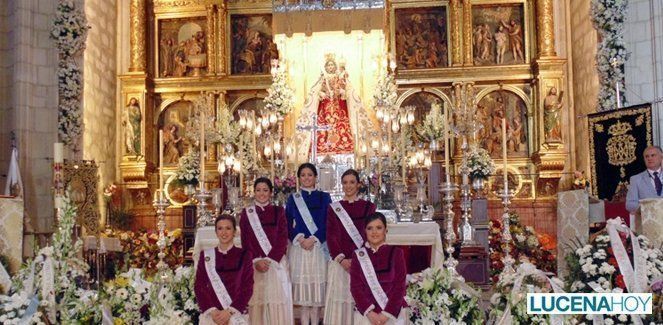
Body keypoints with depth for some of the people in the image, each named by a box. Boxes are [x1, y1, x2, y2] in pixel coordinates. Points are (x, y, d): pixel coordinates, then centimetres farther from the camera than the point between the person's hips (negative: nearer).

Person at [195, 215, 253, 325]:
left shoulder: (244, 255, 3)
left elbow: (247, 287, -1)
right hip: (210, 314, 1)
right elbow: (199, 286, 4)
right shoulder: (205, 256, 8)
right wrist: (212, 310, -9)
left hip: (237, 314, -1)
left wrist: (229, 311, -11)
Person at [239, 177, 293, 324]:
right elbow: (245, 240, 3)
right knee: (257, 302, -2)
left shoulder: (279, 211, 7)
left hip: (276, 263, 0)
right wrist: (256, 260, -11)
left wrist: (269, 259, -12)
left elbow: (283, 238, -1)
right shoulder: (246, 213, 8)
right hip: (254, 264, 0)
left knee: (277, 301, -3)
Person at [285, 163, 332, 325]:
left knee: (317, 282, -1)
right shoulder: (293, 198, 10)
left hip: (319, 246, 0)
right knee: (302, 281, 0)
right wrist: (300, 239, -12)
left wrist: (313, 239, -12)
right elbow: (288, 224, 5)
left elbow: (328, 223, 1)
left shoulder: (324, 197, 7)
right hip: (299, 247, 1)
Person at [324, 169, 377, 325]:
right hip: (339, 262, 1)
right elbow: (331, 236, 2)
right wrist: (342, 259, -11)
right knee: (339, 300, 0)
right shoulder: (333, 208, 8)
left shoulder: (368, 207, 6)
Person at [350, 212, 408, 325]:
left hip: (393, 313, -1)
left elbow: (399, 286, -5)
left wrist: (386, 314, -13)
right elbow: (355, 286, -2)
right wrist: (369, 312, -14)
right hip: (366, 313, 1)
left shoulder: (396, 253, -1)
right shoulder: (358, 255, 3)